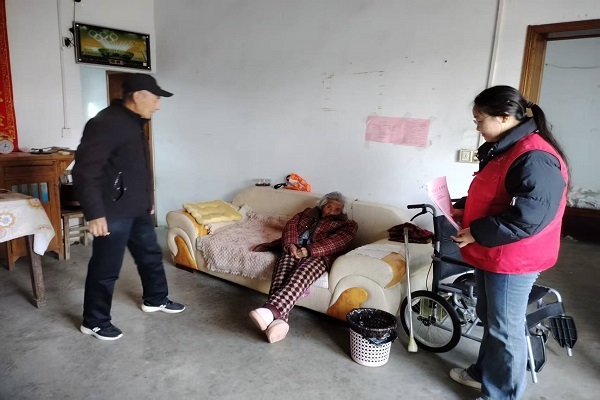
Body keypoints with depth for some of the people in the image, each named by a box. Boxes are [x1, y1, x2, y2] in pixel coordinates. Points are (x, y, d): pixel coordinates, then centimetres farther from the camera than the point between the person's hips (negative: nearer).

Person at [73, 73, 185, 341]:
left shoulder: (134, 123, 11)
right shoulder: (106, 124, -20)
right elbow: (84, 171, -24)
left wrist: (147, 201, 24)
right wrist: (95, 213, -26)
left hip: (138, 209, 10)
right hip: (114, 212, -9)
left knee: (151, 254, 20)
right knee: (106, 269, 4)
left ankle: (155, 300, 39)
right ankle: (94, 322, 22)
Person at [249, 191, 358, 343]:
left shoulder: (347, 224, 20)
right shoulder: (308, 214, 31)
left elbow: (335, 242, -1)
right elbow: (291, 225, 13)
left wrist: (309, 250, -17)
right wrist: (291, 245, -9)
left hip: (318, 256, -3)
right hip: (295, 251, 3)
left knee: (303, 271, -37)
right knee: (285, 262, -34)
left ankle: (270, 311, -58)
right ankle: (278, 318, -53)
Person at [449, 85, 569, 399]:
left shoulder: (535, 158, -23)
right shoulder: (503, 149, 10)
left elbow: (528, 218, -29)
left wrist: (476, 233, -22)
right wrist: (462, 209, 6)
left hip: (513, 260, -10)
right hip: (489, 254, 10)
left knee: (505, 329, 5)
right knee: (489, 319, 23)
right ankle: (485, 373, 41)